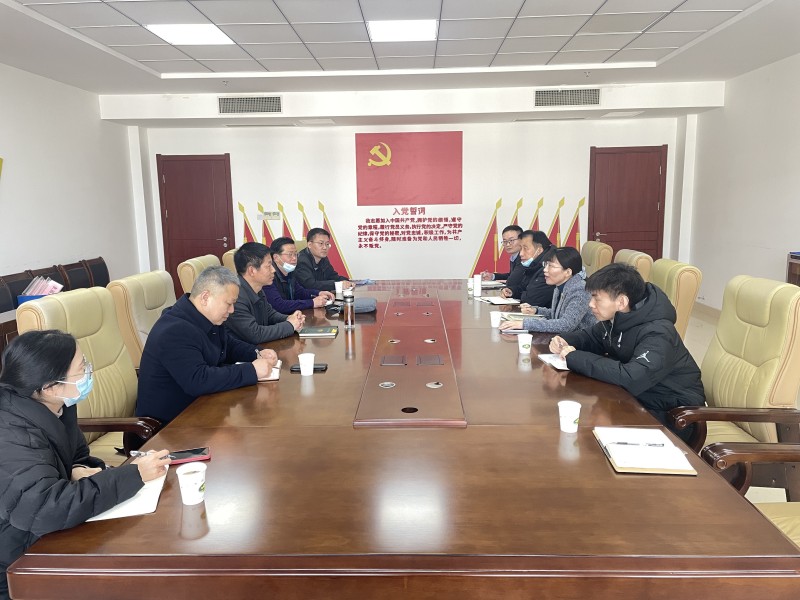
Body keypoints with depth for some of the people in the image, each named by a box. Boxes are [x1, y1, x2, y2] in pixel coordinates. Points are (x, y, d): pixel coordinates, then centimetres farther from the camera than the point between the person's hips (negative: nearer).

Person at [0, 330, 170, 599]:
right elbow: (47, 510, -40)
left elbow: (77, 456, 10)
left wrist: (78, 471, -15)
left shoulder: (56, 406, -4)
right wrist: (134, 474, -35)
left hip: (46, 538, 7)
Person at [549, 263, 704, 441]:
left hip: (672, 413, -7)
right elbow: (591, 336, 16)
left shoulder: (657, 334, -28)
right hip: (638, 397, 7)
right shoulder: (616, 318, -4)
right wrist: (565, 341, -8)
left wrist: (575, 358, -33)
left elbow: (631, 378, -43)